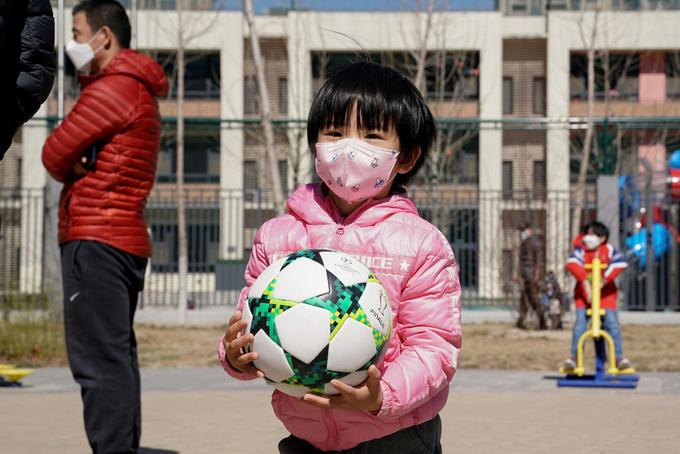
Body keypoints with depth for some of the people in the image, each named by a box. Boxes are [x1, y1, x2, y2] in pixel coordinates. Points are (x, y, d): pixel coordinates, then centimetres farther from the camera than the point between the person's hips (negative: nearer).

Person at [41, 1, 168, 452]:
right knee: (118, 359, 11)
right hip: (128, 240, 10)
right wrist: (83, 167, -5)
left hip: (96, 241, -10)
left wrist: (75, 168, 12)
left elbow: (54, 154, -9)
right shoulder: (141, 93, 22)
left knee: (99, 362, -12)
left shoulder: (112, 89, -11)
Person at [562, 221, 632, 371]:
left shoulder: (608, 249, -1)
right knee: (580, 323, -14)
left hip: (606, 293, 0)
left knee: (612, 323, -11)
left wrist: (604, 279, -25)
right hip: (584, 294, 0)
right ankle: (574, 356, -10)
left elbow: (620, 262, -18)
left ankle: (619, 356, -5)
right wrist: (585, 280, -33)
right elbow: (572, 263, -22)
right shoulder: (581, 250, -4)